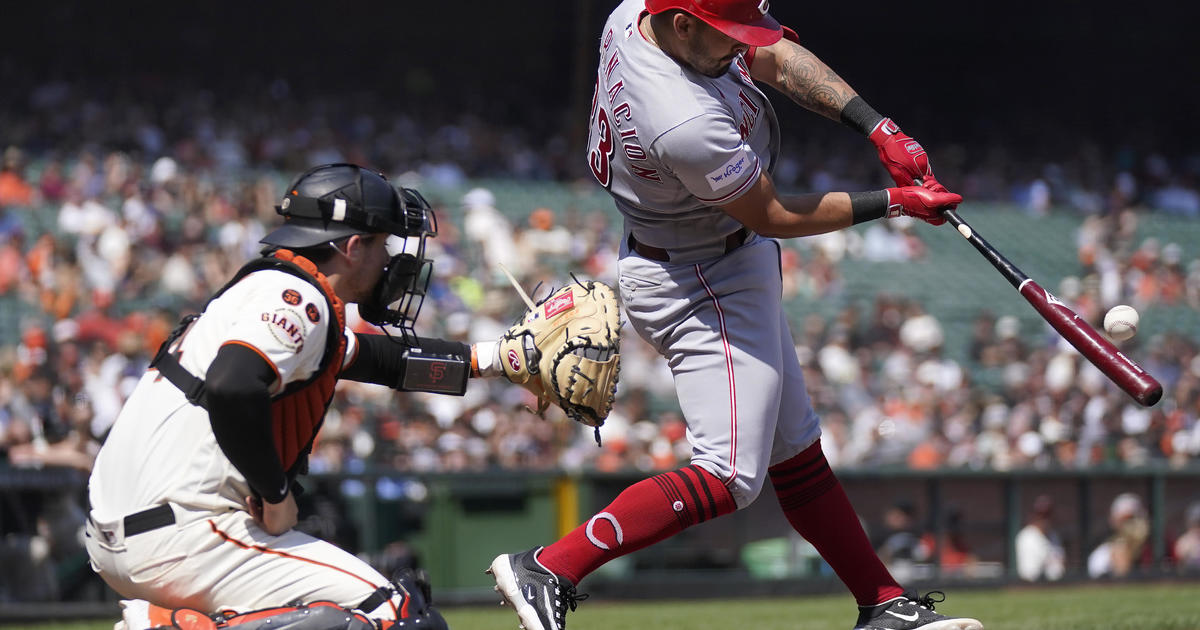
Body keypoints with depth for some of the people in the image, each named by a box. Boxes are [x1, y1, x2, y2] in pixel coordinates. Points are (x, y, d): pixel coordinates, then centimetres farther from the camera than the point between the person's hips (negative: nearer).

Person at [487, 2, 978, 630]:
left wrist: (877, 127, -9)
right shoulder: (687, 125, -36)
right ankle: (548, 570, -13)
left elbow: (777, 57, 1)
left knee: (796, 451, 16)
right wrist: (893, 202, -10)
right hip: (703, 289, -10)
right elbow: (775, 216, -20)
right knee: (730, 477, -12)